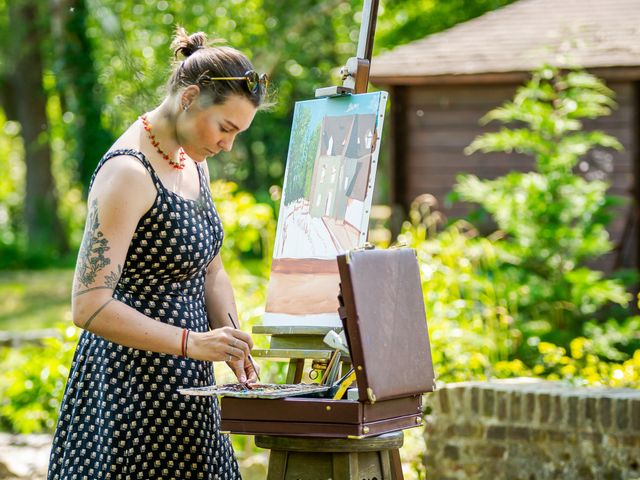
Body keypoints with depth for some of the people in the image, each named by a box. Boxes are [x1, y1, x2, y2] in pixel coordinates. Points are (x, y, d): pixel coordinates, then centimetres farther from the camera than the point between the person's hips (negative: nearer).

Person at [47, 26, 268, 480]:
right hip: (133, 386, -9)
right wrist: (193, 343, -28)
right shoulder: (129, 173, -20)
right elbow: (89, 307, -24)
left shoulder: (192, 162, 9)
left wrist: (233, 345, -2)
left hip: (184, 383, 9)